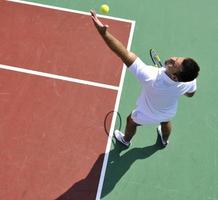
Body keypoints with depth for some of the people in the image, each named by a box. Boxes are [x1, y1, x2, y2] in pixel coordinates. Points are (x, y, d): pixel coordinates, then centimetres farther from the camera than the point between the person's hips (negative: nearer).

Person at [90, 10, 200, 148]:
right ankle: (165, 140, 73)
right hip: (169, 113, 4)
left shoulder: (151, 78, -52)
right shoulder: (190, 81, -35)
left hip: (146, 116, -3)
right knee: (165, 122, 39)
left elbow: (125, 55, -54)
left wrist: (103, 32, -57)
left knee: (131, 121, 31)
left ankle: (126, 140, 64)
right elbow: (190, 94, -9)